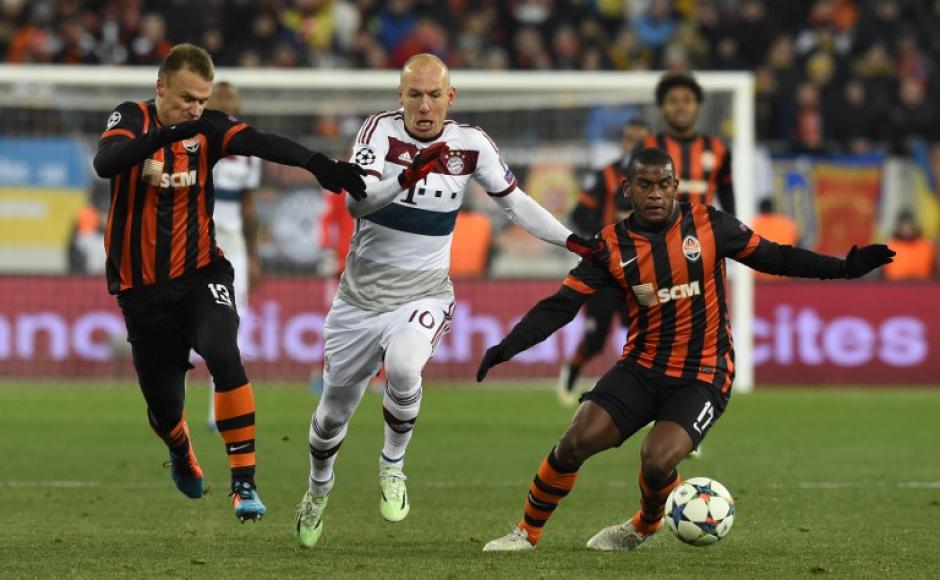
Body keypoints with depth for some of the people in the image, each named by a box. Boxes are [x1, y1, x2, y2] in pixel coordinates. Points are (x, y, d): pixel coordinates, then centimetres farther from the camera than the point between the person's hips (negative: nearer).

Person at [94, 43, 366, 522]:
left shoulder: (207, 128, -4)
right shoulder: (132, 119, -7)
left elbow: (259, 142, -23)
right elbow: (105, 163, -29)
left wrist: (317, 163, -41)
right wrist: (163, 135, -45)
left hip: (200, 275, 0)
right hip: (143, 289, 0)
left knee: (223, 356, -28)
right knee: (163, 405, 7)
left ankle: (244, 482, -24)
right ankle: (182, 455, 46)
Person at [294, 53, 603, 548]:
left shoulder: (469, 144, -5)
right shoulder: (381, 131, -12)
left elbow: (514, 201, 9)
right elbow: (356, 202, -26)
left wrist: (572, 242, 4)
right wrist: (406, 177, -42)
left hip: (423, 296, 0)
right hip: (361, 296, 1)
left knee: (402, 367, -34)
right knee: (333, 413, 13)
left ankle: (393, 465, -8)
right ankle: (318, 491, 43)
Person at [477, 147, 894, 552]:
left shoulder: (708, 225, -6)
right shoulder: (612, 245, -3)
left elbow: (773, 257, 3)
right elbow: (560, 305, -5)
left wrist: (845, 268, -5)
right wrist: (508, 347, -18)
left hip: (703, 375, -2)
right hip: (641, 368, 2)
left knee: (657, 460, -22)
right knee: (576, 442, -14)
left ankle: (646, 526, 12)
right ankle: (527, 532, 7)